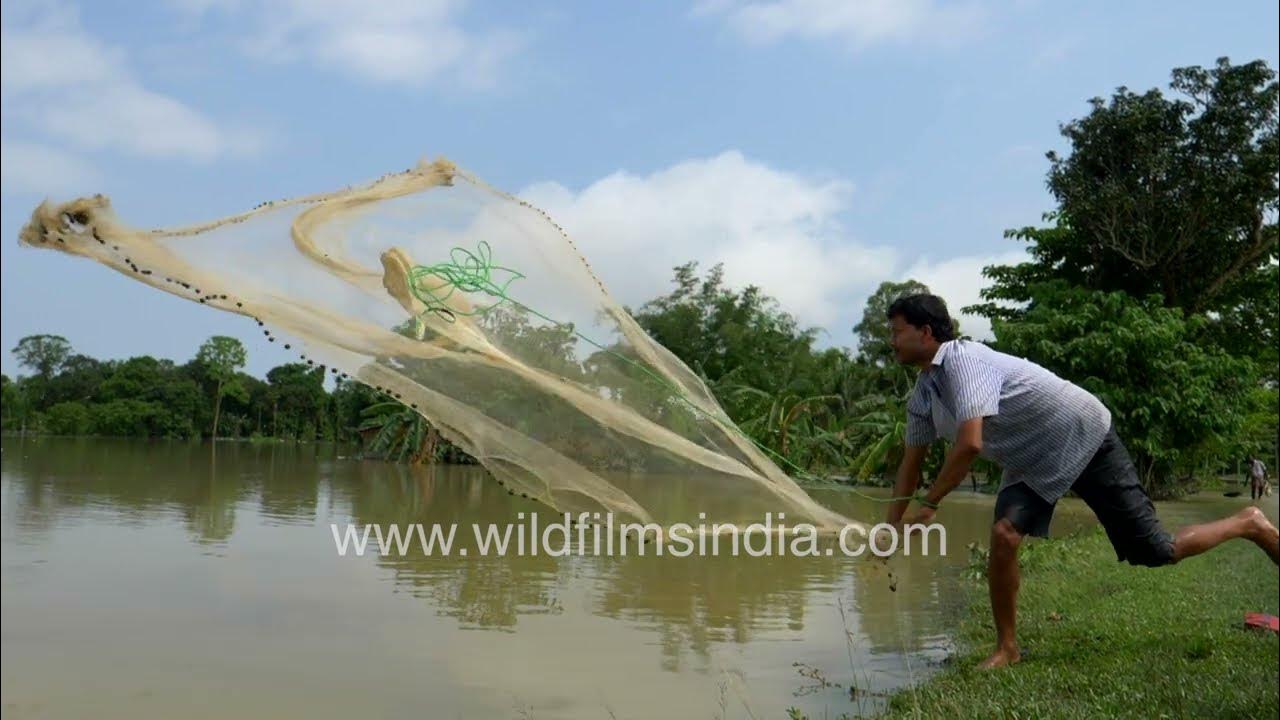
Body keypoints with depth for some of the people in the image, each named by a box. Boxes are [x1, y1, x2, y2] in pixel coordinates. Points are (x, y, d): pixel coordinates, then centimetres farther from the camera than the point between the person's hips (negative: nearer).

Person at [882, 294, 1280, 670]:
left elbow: (970, 444, -37)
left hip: (1083, 438, -7)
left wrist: (929, 505, -26)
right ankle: (1006, 649, -1)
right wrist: (893, 526, 6)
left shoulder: (963, 359, -28)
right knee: (1003, 536, -15)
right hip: (1032, 460, 7)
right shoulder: (923, 394, 1)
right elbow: (911, 462, 10)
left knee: (1158, 552, -1)